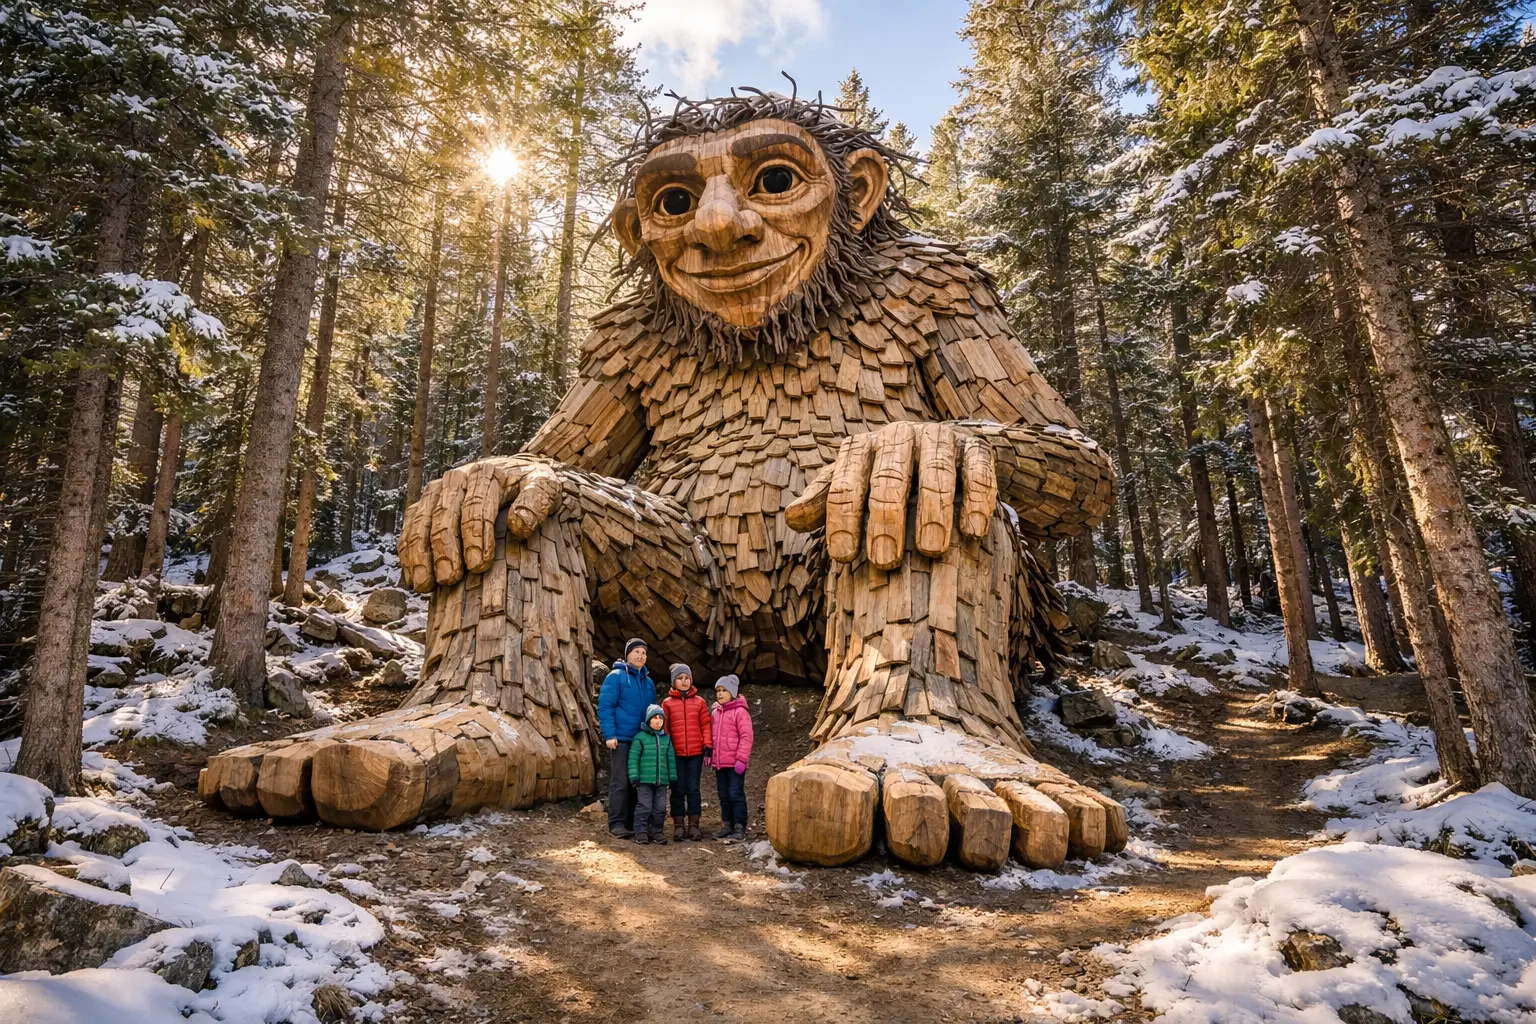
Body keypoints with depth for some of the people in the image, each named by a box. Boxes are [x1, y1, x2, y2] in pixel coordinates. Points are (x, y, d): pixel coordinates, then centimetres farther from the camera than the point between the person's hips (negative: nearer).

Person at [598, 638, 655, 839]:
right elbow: (604, 706, -10)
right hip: (621, 739, -6)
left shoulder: (648, 682, 15)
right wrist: (609, 735, -16)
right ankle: (616, 824, -1)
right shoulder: (616, 677, -4)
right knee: (620, 782, -7)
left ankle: (632, 823, 16)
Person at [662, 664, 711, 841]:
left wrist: (707, 745, -3)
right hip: (676, 753, 0)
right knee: (678, 790, 6)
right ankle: (678, 825, 12)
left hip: (695, 753, 0)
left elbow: (706, 725, 5)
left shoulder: (699, 702, 5)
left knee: (693, 789, 5)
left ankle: (694, 825, 11)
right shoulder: (667, 703, 3)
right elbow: (663, 728, 3)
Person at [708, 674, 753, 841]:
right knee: (724, 796, 13)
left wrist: (741, 759, -18)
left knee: (736, 794, -3)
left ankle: (740, 827, 3)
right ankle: (727, 825, 22)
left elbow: (746, 737, -14)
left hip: (735, 763, -7)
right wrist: (711, 755, 14)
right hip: (719, 763, 7)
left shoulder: (740, 711, -10)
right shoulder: (715, 713, 12)